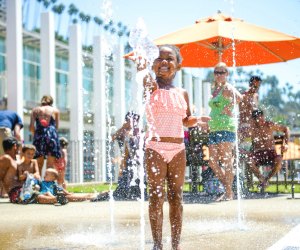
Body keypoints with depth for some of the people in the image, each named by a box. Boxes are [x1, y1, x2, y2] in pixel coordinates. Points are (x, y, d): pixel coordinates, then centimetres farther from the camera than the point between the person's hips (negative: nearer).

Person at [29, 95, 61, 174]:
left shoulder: (35, 110, 16)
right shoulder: (55, 110, 15)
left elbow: (31, 127, 6)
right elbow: (56, 126, 11)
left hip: (39, 135, 1)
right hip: (51, 135, -1)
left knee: (39, 164, 6)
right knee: (50, 164, -1)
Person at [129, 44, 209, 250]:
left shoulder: (183, 93, 12)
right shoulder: (152, 86, -1)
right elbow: (146, 80, -25)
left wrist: (197, 120, 1)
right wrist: (142, 69, -47)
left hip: (178, 149, 4)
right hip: (156, 148, -4)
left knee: (176, 196, 6)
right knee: (157, 196, -2)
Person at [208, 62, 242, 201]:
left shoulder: (227, 88, -5)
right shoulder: (214, 89, 20)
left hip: (226, 127, -9)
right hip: (214, 129, 9)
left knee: (226, 161, -9)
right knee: (212, 162, 5)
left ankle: (229, 193, -3)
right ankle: (227, 189, 15)